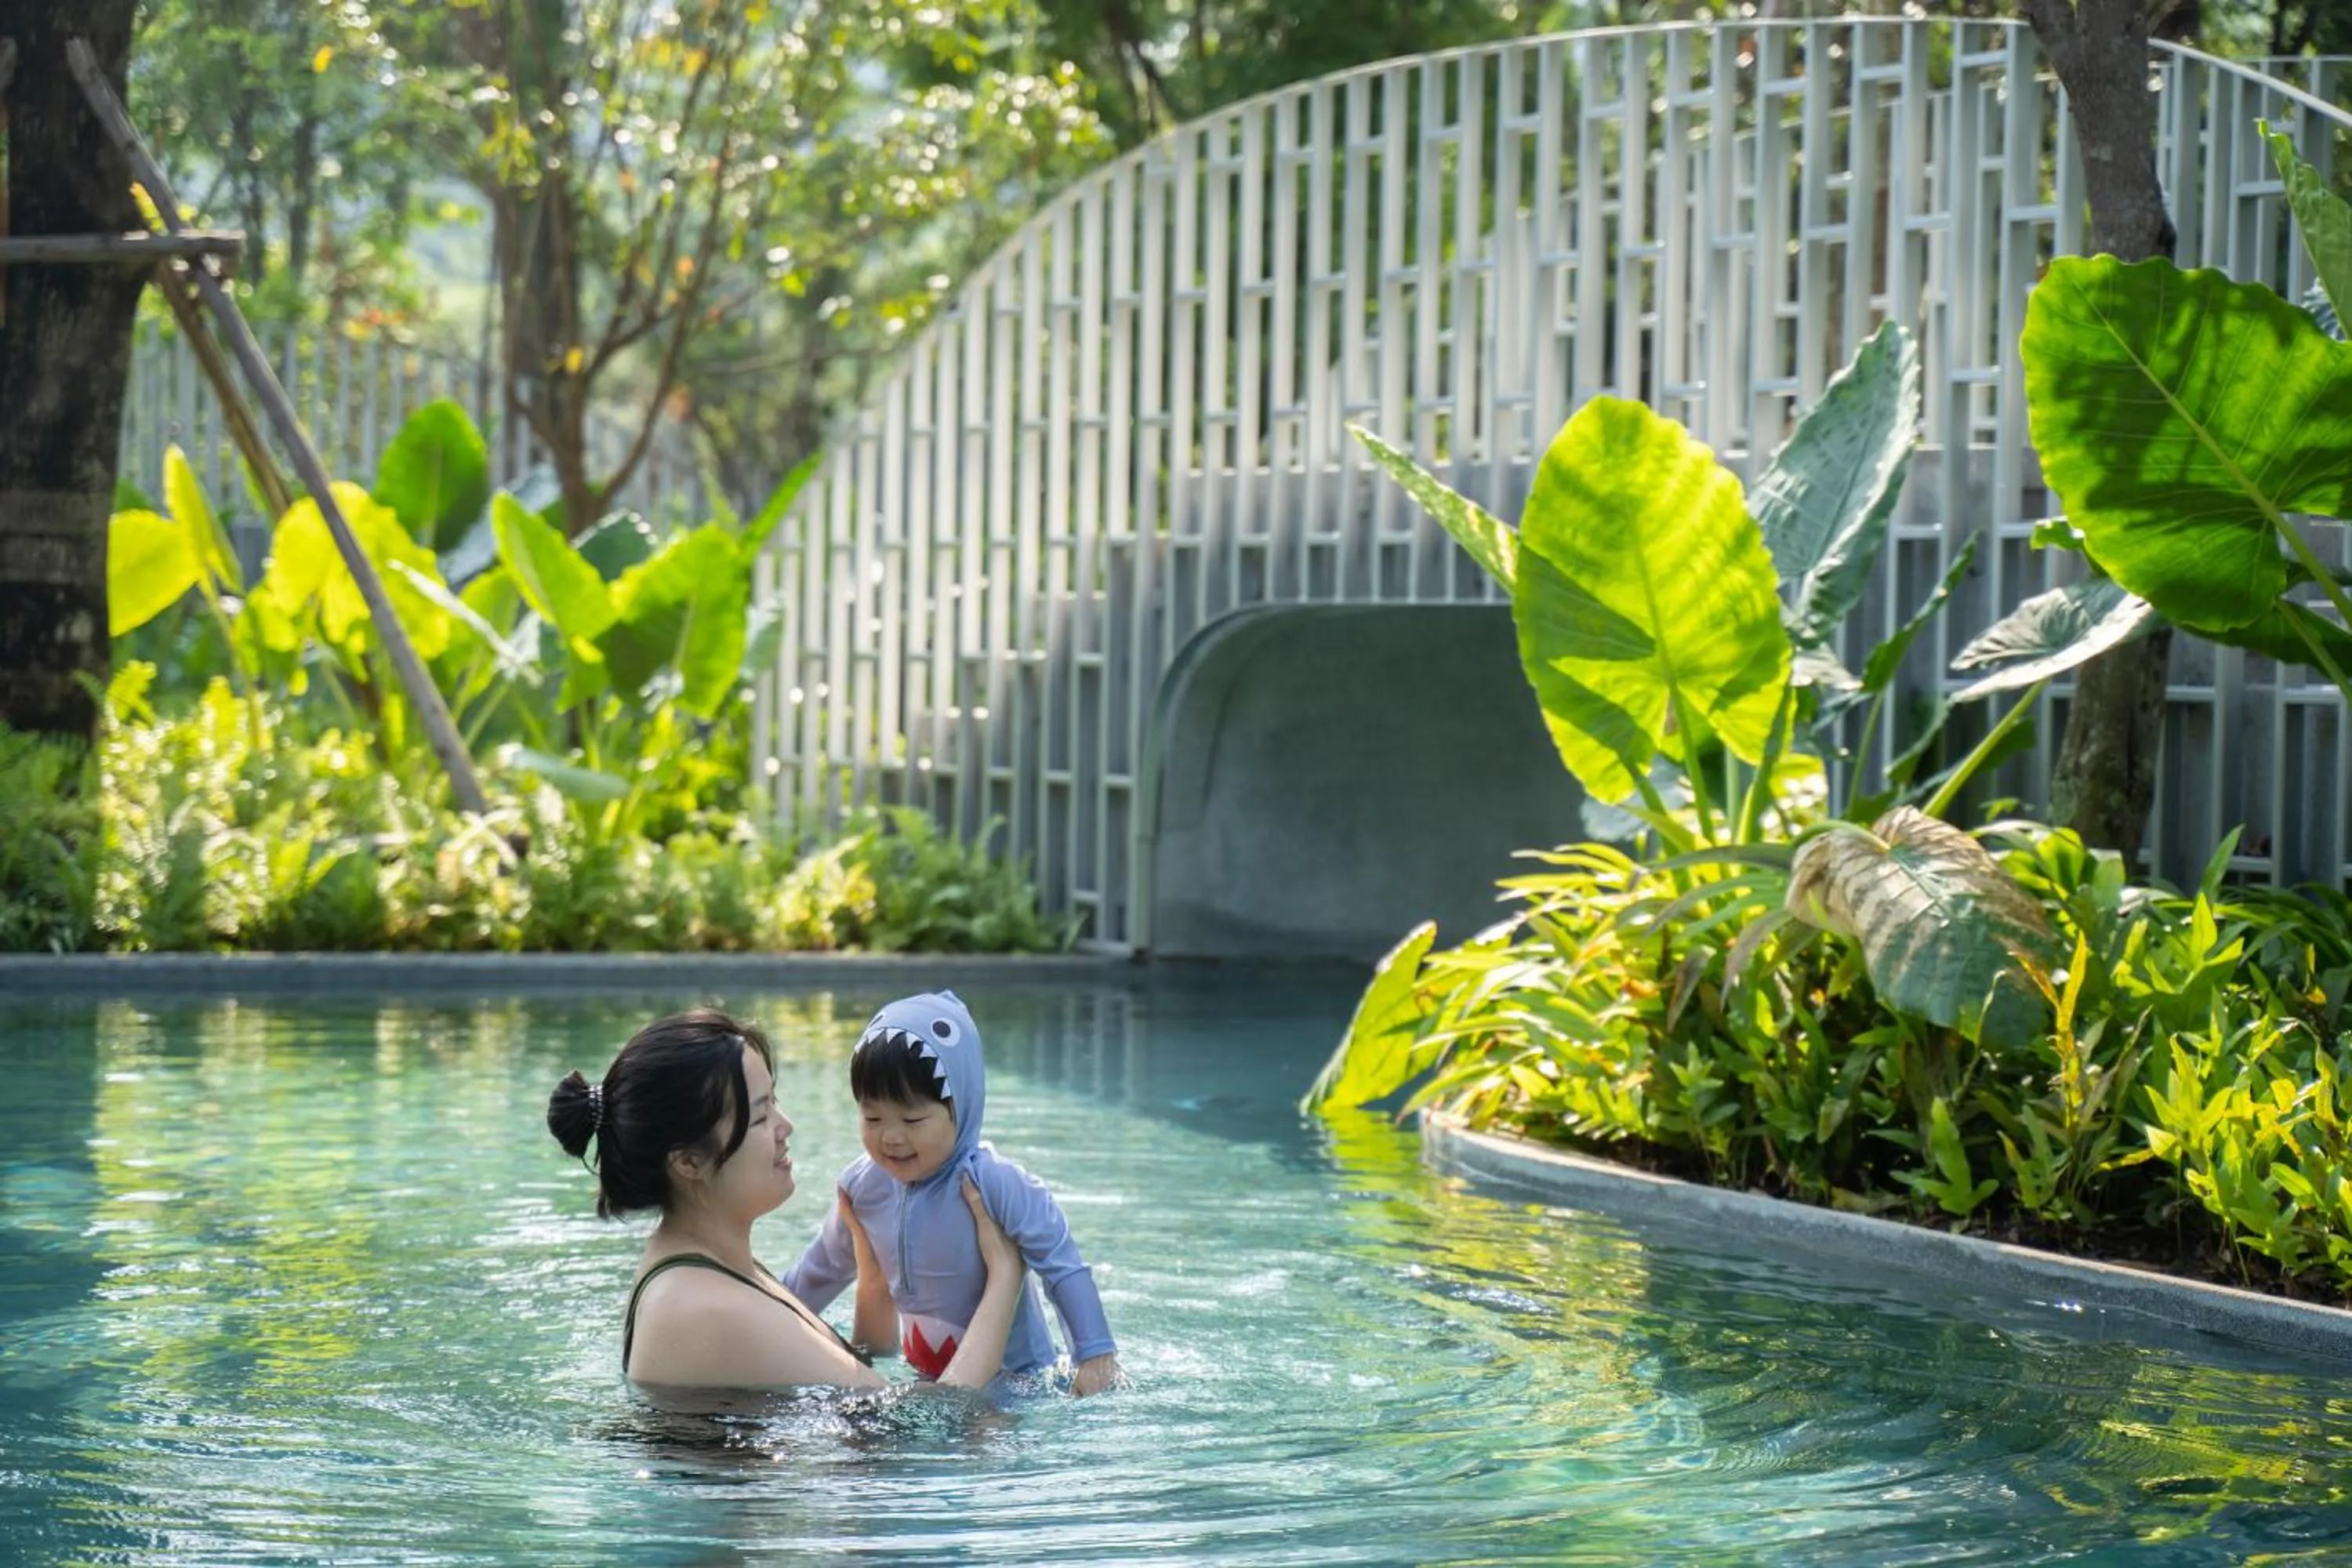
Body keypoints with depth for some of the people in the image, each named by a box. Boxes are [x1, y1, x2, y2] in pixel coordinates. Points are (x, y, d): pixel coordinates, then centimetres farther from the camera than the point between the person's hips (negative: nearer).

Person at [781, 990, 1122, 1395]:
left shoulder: (994, 1183, -19)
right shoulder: (863, 1186, 0)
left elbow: (1063, 1267, -15)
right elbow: (822, 1269, 19)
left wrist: (1096, 1354, -20)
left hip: (1013, 1373, -6)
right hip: (923, 1377, 6)